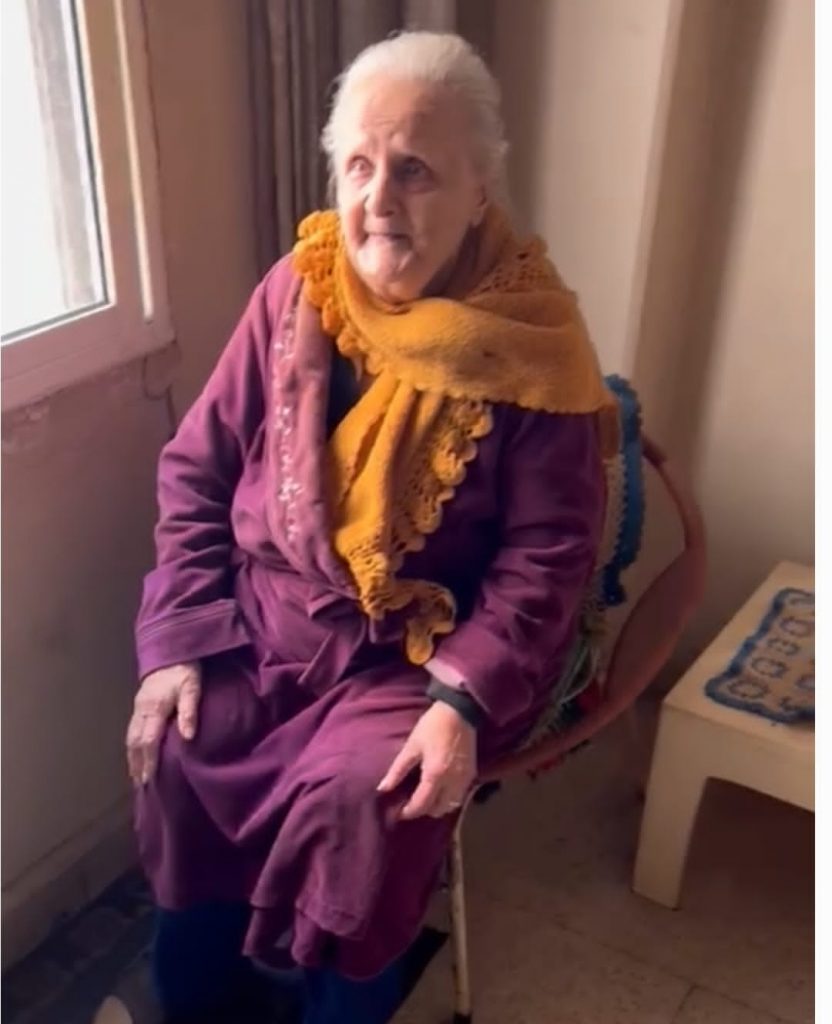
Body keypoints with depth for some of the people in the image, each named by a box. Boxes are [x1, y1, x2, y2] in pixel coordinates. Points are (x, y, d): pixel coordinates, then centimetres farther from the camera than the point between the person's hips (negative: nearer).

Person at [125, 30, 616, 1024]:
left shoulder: (532, 346, -13)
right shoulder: (294, 291, -3)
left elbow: (547, 557, -11)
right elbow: (196, 471, 2)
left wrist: (465, 699, -23)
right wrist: (177, 642, -6)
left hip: (422, 648, -3)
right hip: (268, 615, 4)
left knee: (362, 794, -24)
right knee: (176, 752, -13)